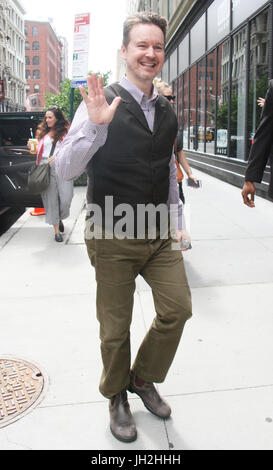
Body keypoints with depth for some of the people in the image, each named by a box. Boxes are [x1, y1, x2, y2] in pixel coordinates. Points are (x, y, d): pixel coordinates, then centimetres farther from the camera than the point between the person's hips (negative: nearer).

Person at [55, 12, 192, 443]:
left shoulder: (167, 112, 10)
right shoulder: (102, 103, -8)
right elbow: (65, 170, -16)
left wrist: (176, 218, 18)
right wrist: (95, 126, -29)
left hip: (159, 234, 5)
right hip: (113, 238, -5)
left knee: (177, 309, 4)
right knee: (115, 327, 7)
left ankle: (143, 378, 32)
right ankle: (116, 396, 35)